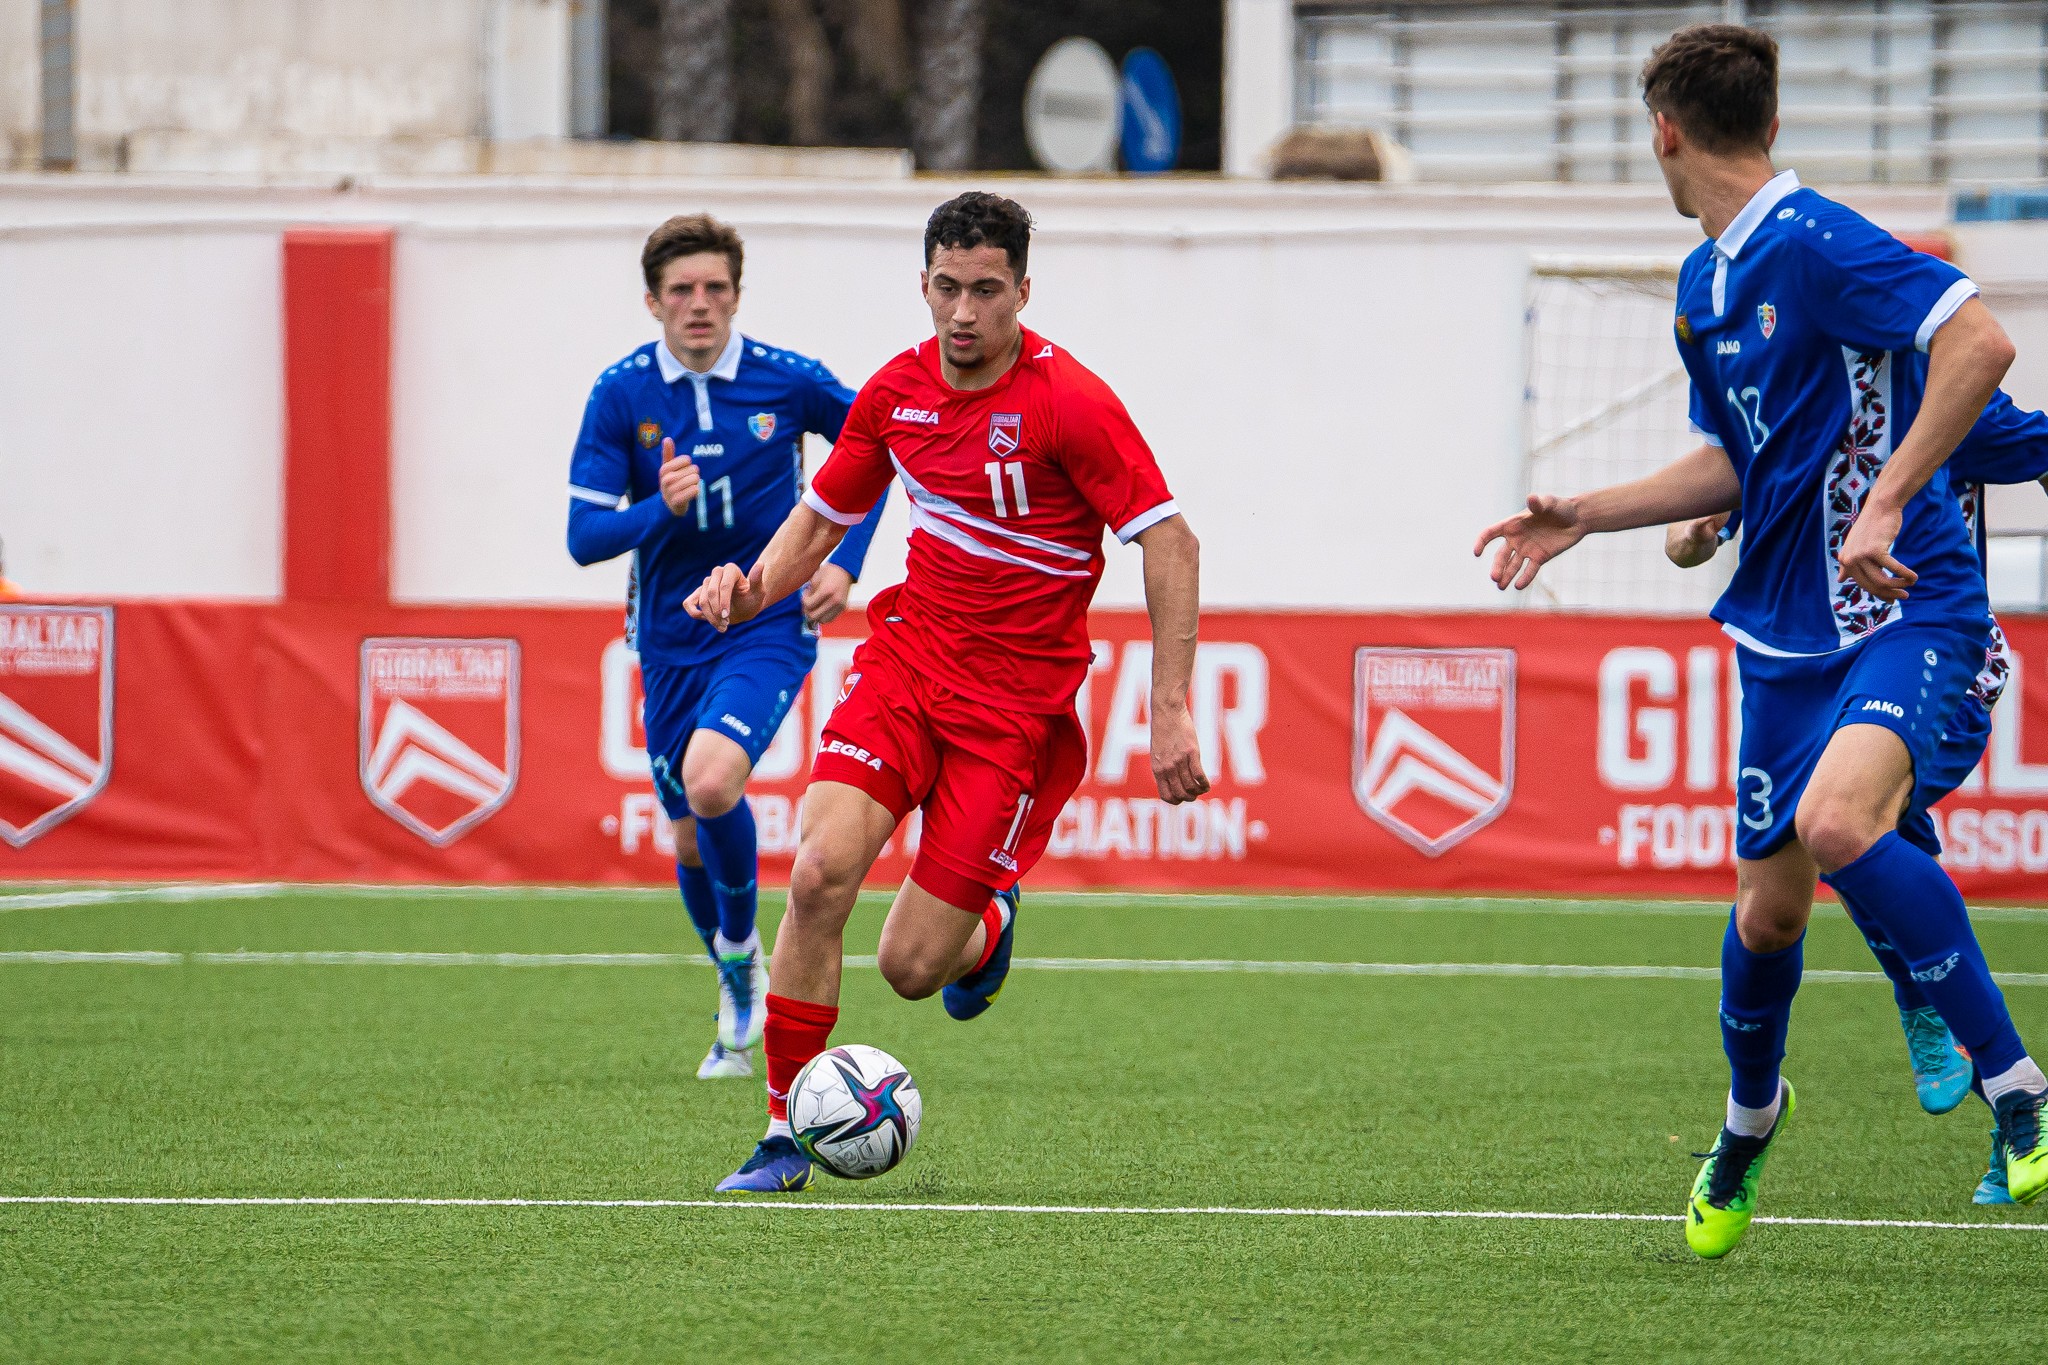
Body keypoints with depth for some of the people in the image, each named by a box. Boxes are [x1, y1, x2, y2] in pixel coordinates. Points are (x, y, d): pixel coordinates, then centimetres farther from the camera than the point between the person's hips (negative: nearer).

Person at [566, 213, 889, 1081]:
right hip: (671, 642, 3)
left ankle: (742, 951, -2)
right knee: (692, 840, 12)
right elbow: (584, 537, -9)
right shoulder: (620, 396, -7)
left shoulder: (787, 381, -8)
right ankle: (738, 1007, 37)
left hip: (768, 628, -3)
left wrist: (844, 562, -2)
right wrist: (661, 509, -28)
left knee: (710, 782, -28)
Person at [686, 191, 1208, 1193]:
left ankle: (987, 929, 34)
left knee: (911, 968, -6)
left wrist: (1171, 709, -17)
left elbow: (1168, 543, -12)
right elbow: (821, 516, 16)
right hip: (907, 653, 4)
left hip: (1017, 698, -4)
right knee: (820, 873, -20)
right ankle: (786, 1135, -7)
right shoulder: (897, 393, 2)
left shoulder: (1069, 403, -15)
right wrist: (753, 591, -4)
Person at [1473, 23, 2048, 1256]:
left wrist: (1889, 506, -28)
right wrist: (1584, 517, 23)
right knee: (1769, 906, 11)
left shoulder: (1814, 246, -16)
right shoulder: (1706, 285, 13)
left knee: (1841, 822, -32)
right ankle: (1749, 1120, 38)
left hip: (1907, 605, -8)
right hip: (1788, 630, 8)